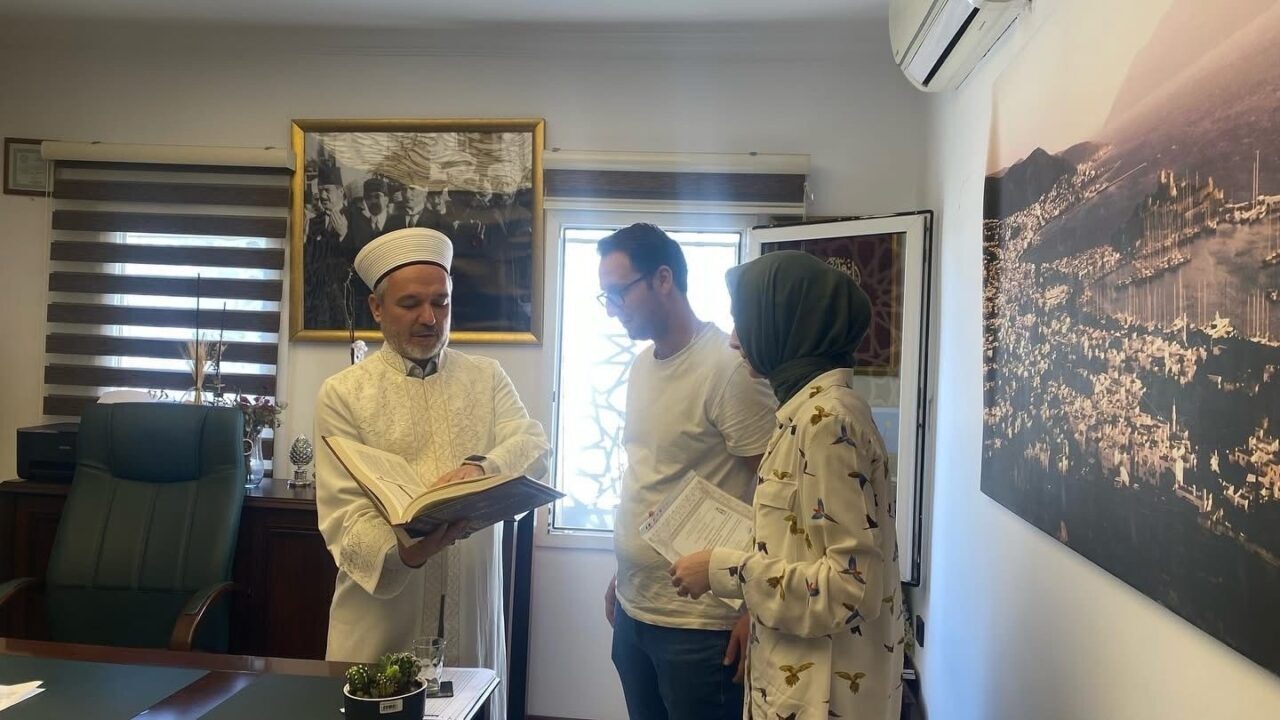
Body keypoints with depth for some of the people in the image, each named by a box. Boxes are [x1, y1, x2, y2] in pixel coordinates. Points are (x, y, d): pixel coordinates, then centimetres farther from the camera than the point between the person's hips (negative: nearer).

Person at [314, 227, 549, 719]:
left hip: (473, 615, 2)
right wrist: (401, 551, -27)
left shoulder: (487, 378, 7)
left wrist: (481, 468, -29)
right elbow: (343, 513, -7)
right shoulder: (342, 394, 0)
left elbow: (532, 448, -7)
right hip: (379, 622, -1)